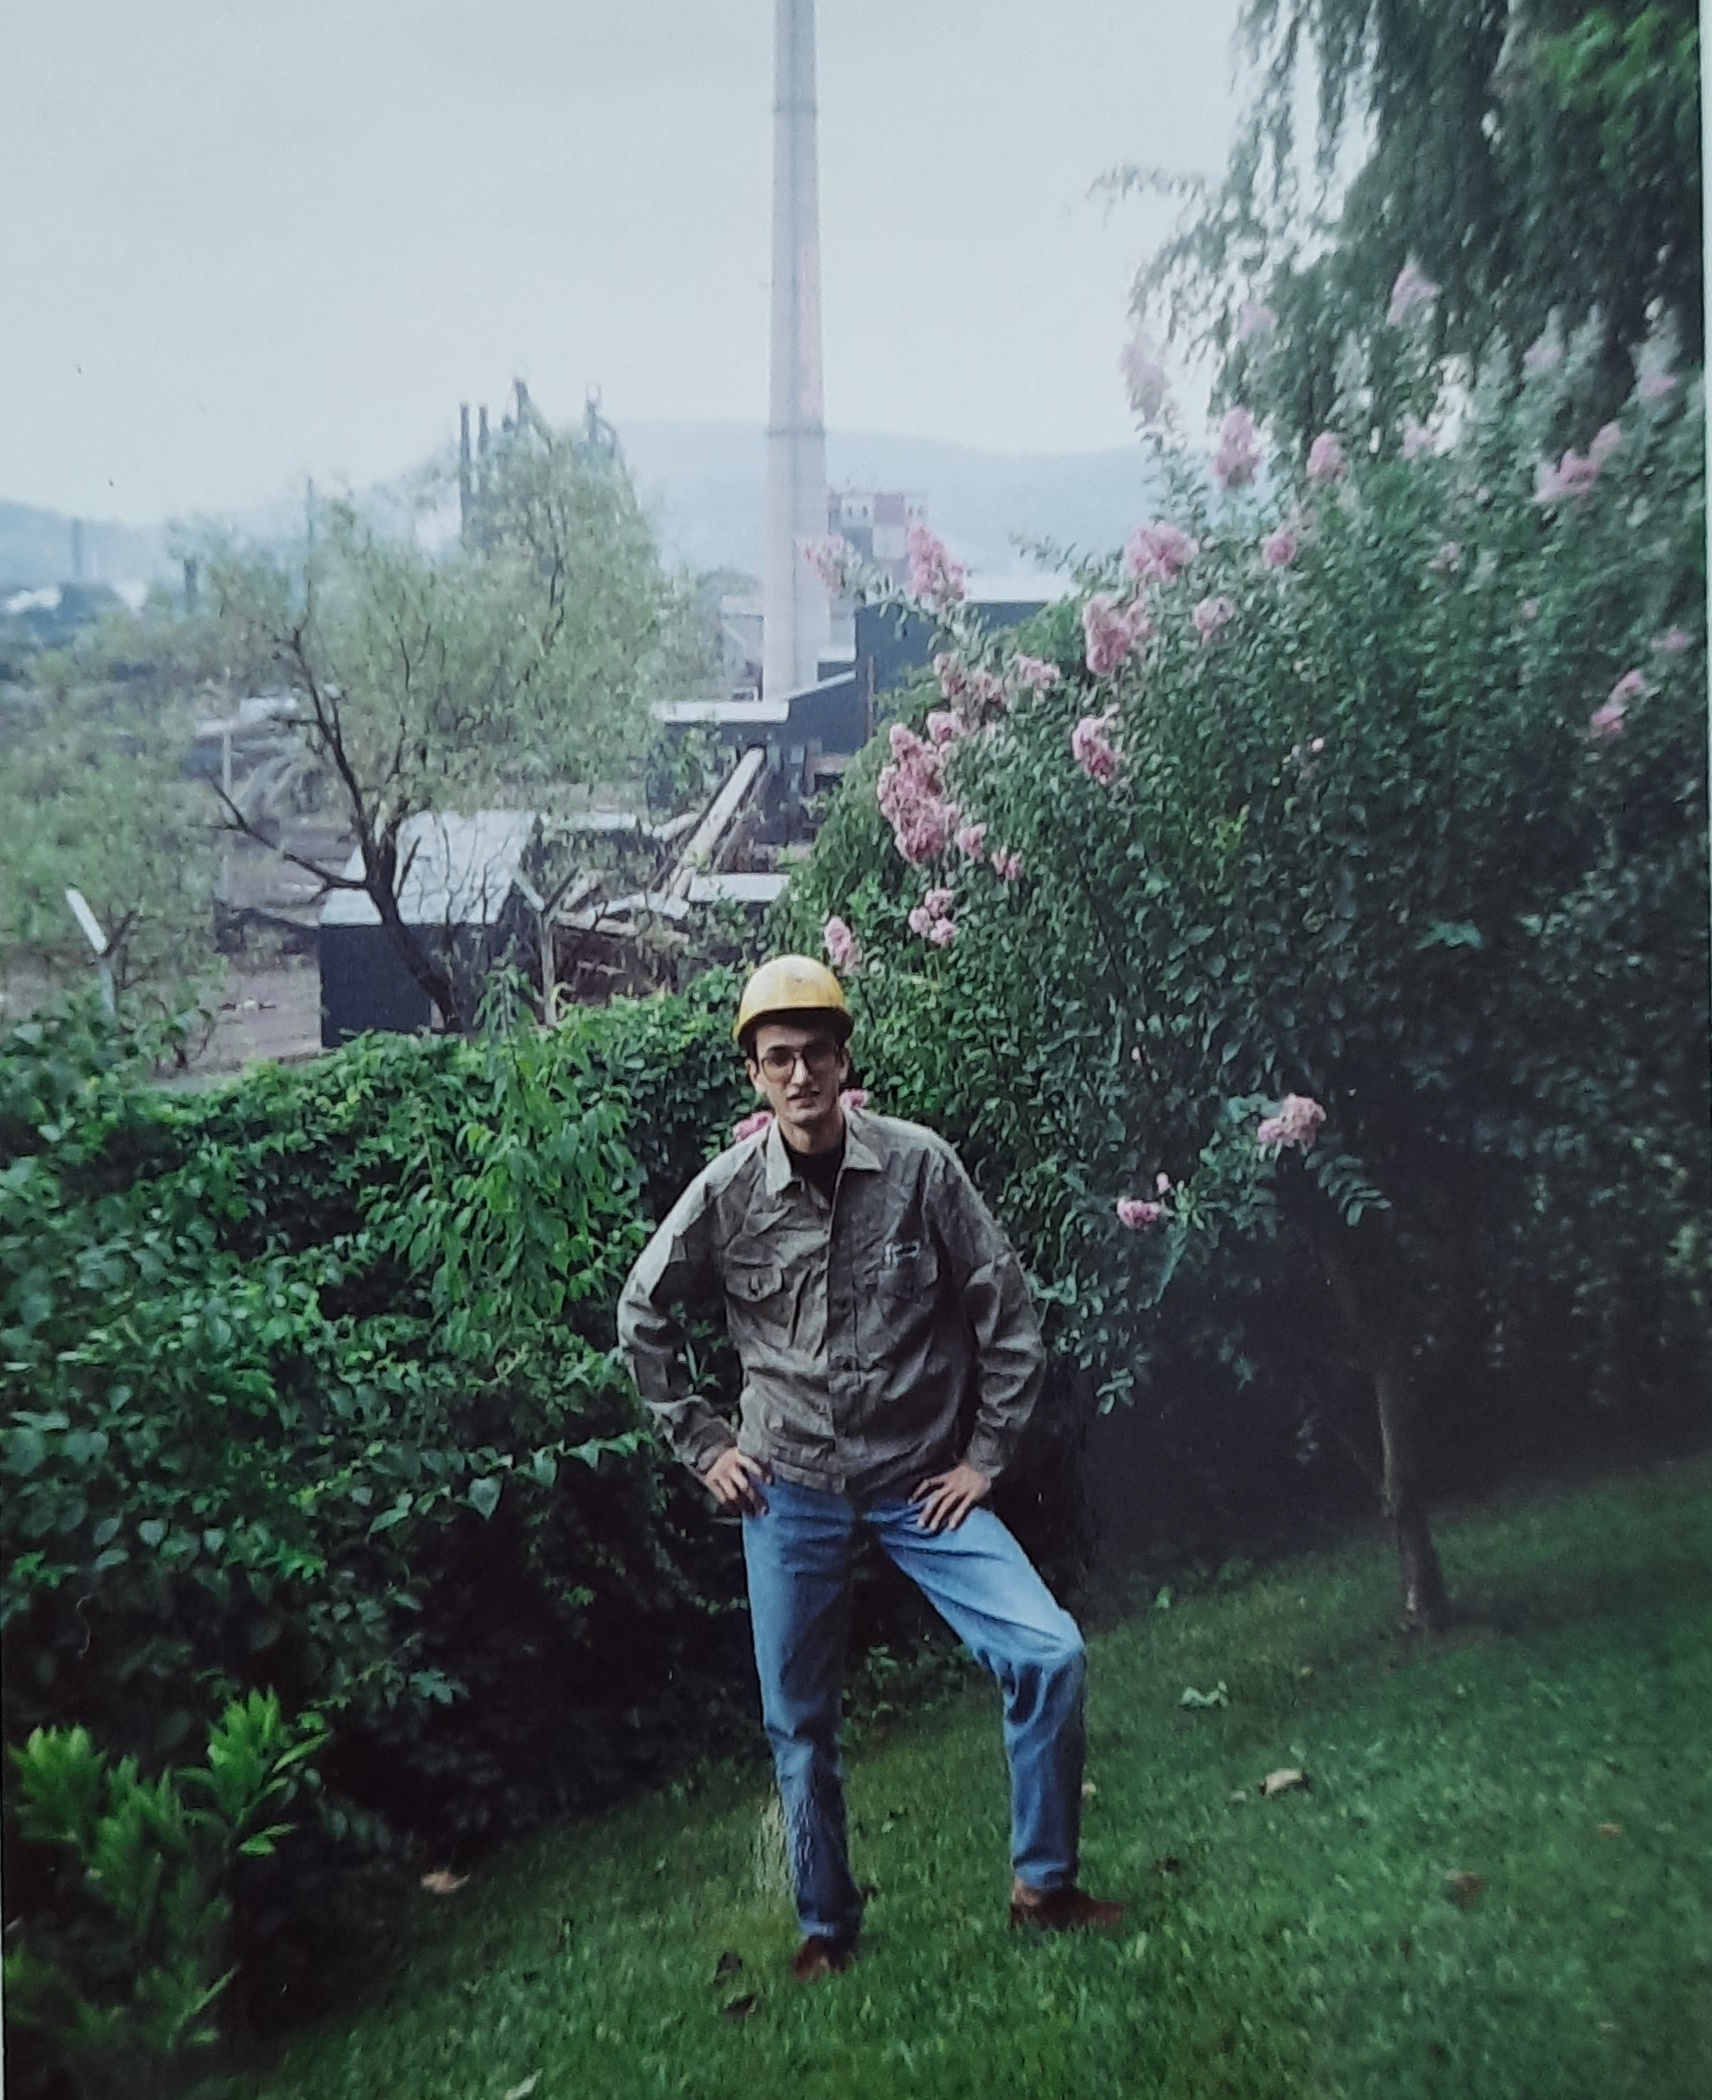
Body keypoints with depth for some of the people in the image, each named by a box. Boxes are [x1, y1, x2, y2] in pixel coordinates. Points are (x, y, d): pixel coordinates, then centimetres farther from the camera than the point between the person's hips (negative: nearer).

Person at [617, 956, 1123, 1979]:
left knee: (1050, 1653, -11)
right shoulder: (729, 1191, -8)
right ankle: (828, 1925, 33)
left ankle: (1045, 1884, 12)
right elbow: (644, 1315, 6)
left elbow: (1005, 1307, -5)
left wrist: (988, 1455, -5)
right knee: (800, 1723, 9)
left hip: (920, 1480, 0)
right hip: (791, 1489, 1)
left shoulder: (919, 1164, -12)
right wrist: (702, 1442, 4)